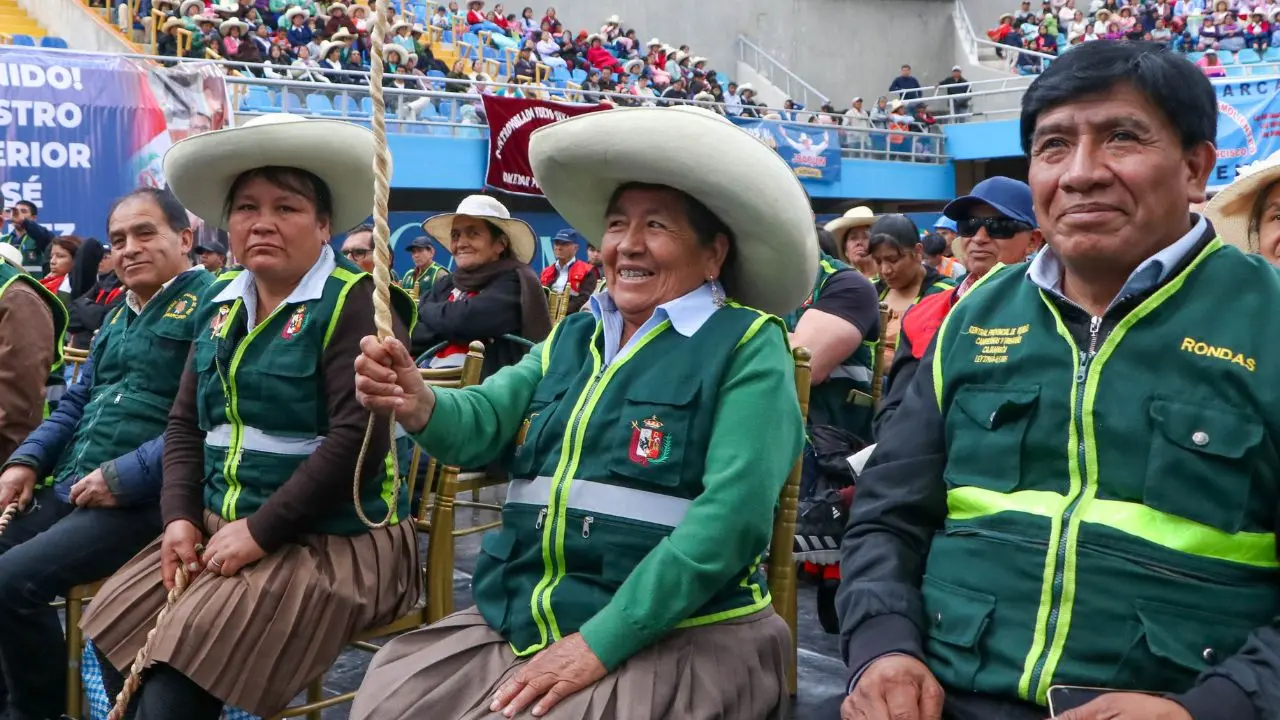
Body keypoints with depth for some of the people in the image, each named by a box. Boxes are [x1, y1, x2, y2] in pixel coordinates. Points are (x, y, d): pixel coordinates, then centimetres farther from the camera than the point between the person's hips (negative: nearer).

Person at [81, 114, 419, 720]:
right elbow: (186, 423, 14)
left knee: (185, 655, -20)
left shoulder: (355, 304, -14)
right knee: (113, 625, 0)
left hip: (336, 539, -7)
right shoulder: (219, 304, 10)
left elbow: (357, 440, -22)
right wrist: (180, 516, -2)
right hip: (223, 525, 8)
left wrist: (261, 531, -19)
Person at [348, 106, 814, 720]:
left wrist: (600, 643, -20)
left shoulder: (747, 345, -6)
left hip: (675, 639, -5)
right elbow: (481, 423, -2)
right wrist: (419, 406, -24)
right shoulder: (571, 338, 12)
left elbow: (730, 516, -16)